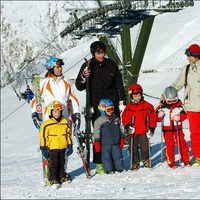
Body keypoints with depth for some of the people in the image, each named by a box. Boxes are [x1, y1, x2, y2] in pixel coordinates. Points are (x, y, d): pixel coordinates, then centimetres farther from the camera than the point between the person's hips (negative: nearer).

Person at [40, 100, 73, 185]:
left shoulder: (65, 122, 6)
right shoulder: (46, 124, -8)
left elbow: (68, 134, 13)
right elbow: (43, 137, -6)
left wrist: (70, 146, 11)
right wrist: (44, 148, -9)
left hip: (62, 147, 4)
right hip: (52, 148, -4)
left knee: (61, 162, 13)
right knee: (53, 163, -2)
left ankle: (62, 176, 24)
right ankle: (53, 178, 5)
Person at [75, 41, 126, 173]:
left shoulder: (111, 64, 7)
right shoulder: (88, 66, 1)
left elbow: (119, 84, 13)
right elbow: (79, 87, 2)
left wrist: (122, 102, 8)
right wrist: (83, 78, -18)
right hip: (96, 106, -2)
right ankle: (99, 163, -2)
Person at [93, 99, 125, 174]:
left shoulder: (116, 119, 10)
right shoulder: (99, 121, -4)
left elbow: (120, 130, 18)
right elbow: (96, 132, -3)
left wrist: (122, 139, 14)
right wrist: (96, 142, -6)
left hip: (116, 143, 4)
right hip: (105, 144, -3)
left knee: (118, 156, 6)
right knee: (106, 157, 0)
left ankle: (120, 168, 17)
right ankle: (108, 169, 9)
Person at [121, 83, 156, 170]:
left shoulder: (147, 106, 1)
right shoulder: (128, 108, 4)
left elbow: (152, 118, 3)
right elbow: (124, 118, 6)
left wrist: (152, 128, -2)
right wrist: (127, 126, -11)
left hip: (144, 131, -1)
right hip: (132, 132, 1)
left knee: (145, 147, -1)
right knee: (133, 149, 4)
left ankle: (146, 160, 22)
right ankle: (135, 163, 17)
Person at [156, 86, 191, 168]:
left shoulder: (179, 106, 0)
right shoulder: (162, 107, -3)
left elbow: (184, 115, -1)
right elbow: (157, 119, 2)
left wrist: (179, 117, -20)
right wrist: (159, 115, -20)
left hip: (178, 128, 1)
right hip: (167, 130, -1)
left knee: (182, 144, 1)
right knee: (169, 145, -1)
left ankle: (186, 160, 11)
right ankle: (171, 162, 7)